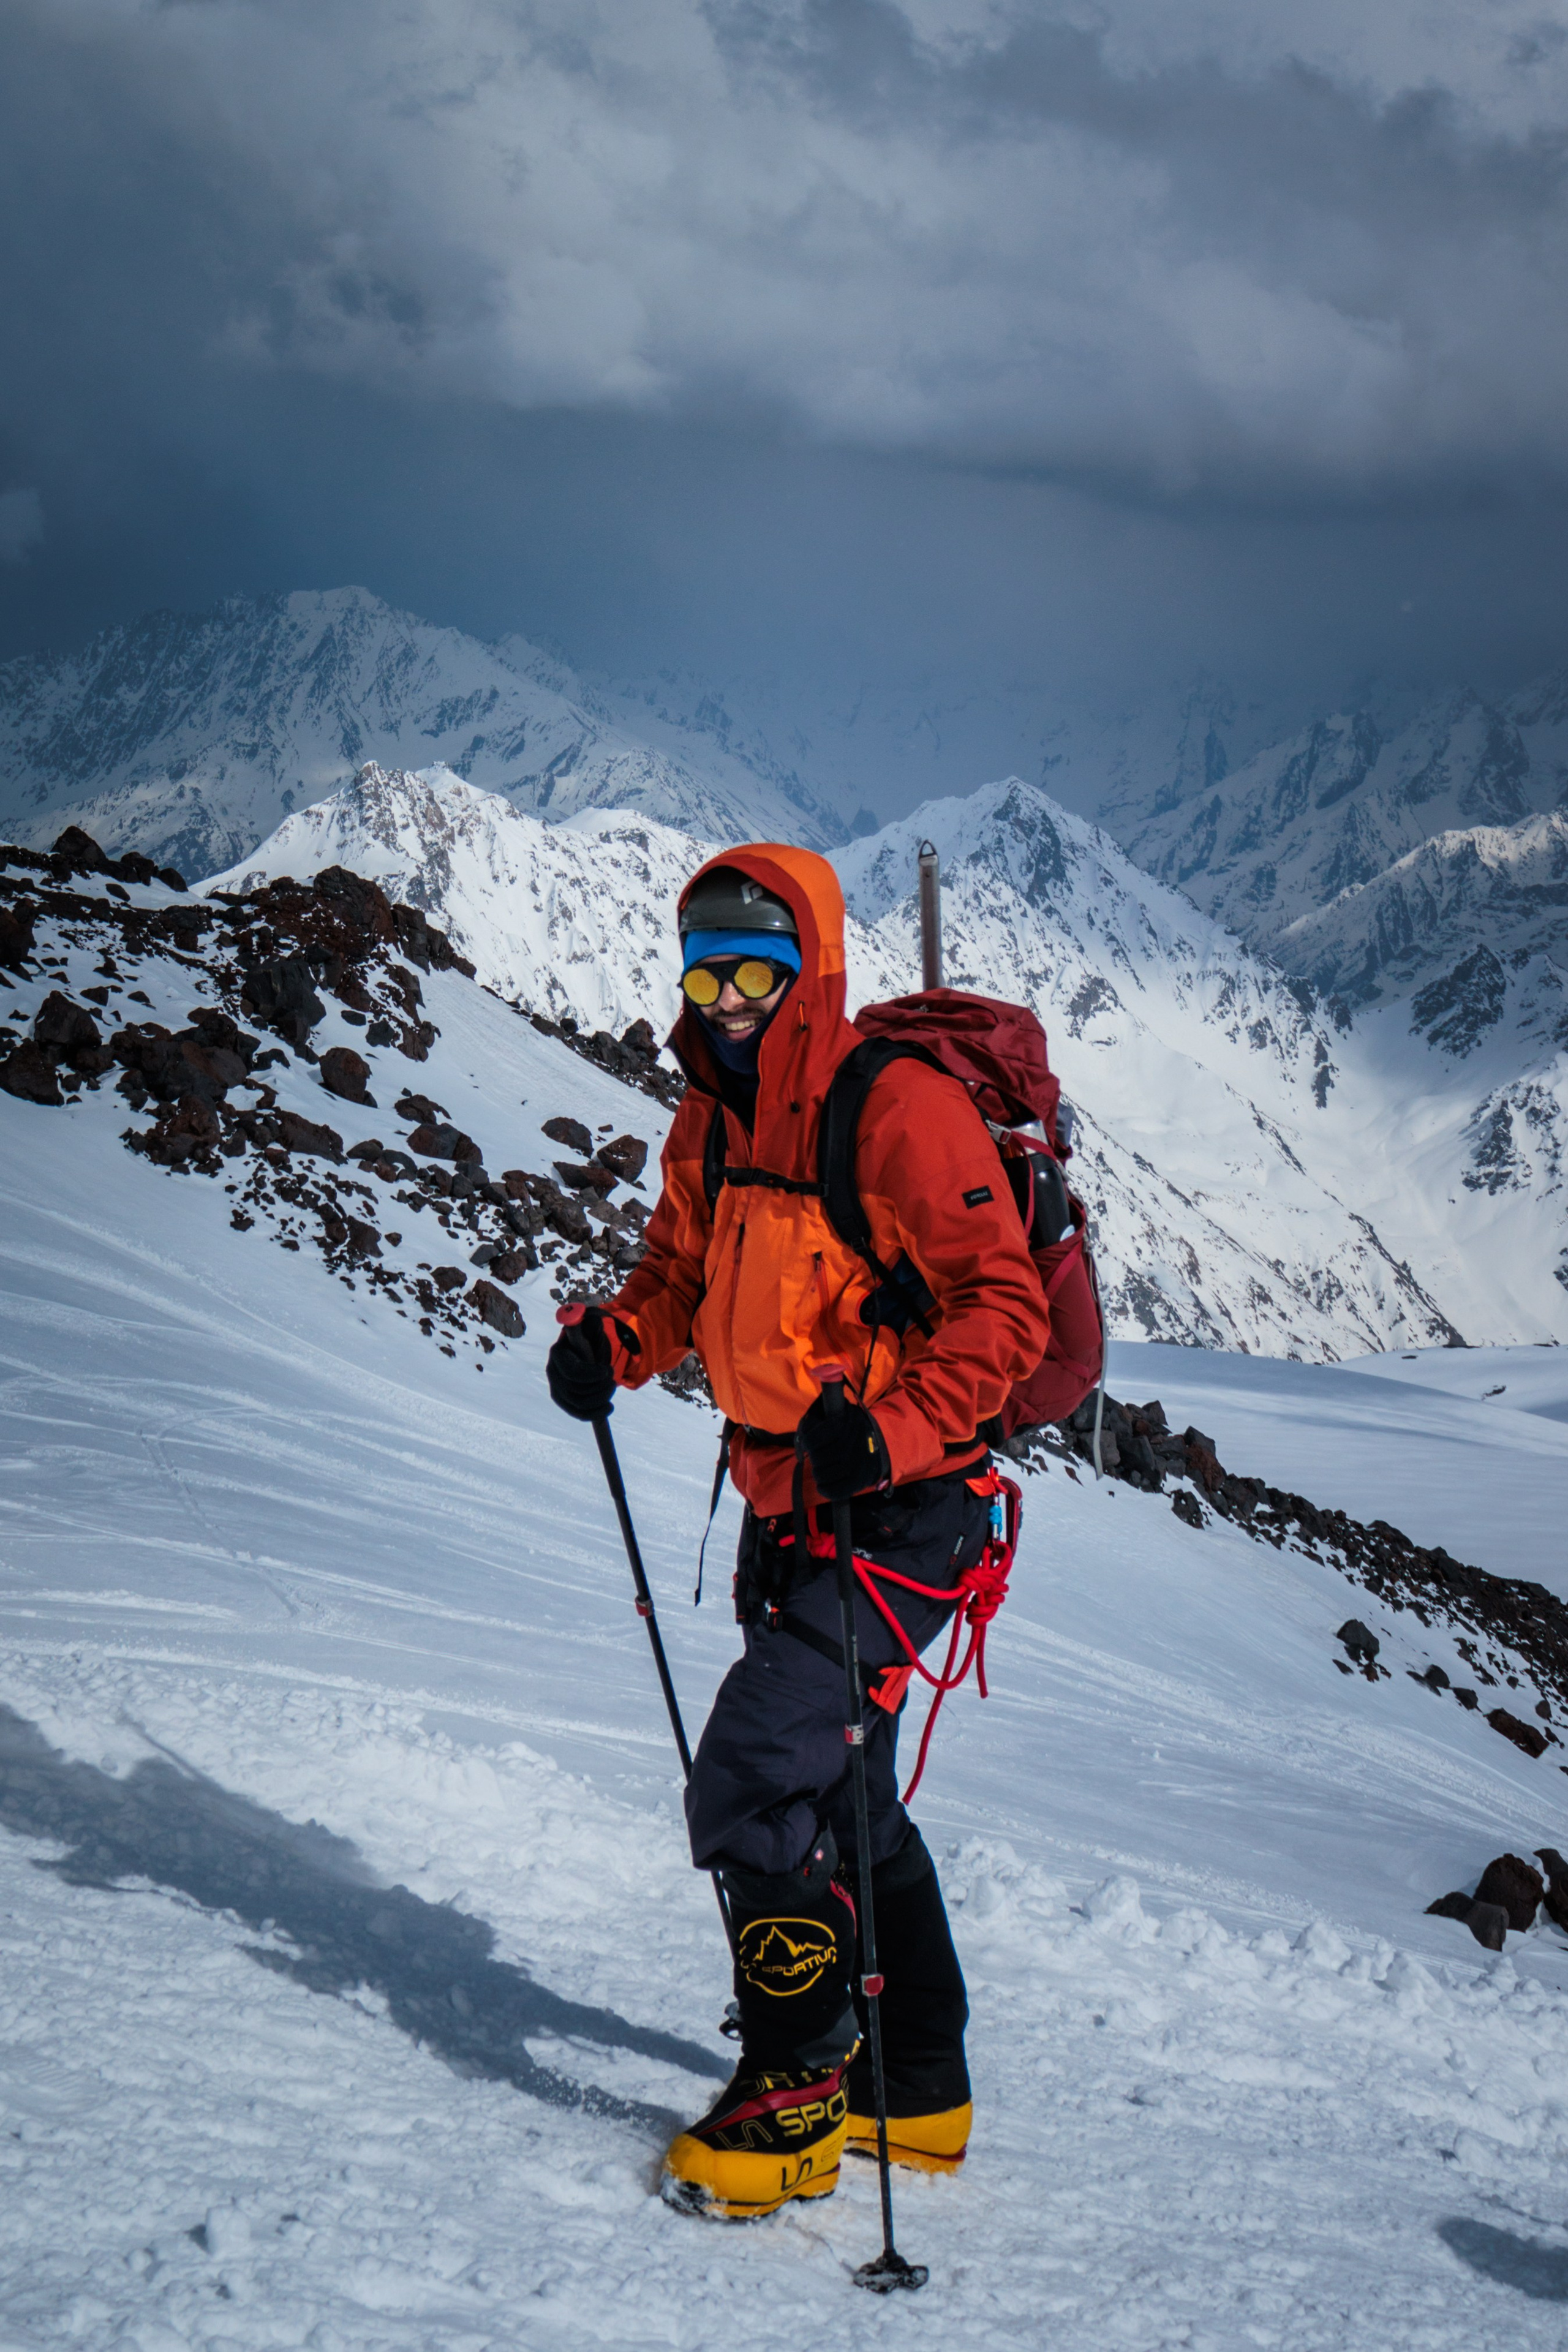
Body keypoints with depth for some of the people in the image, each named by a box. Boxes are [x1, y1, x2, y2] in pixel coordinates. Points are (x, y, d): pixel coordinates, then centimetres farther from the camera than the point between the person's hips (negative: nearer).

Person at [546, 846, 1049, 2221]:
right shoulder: (713, 1125, 8)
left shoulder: (897, 1110, -18)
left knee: (756, 1787, -14)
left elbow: (1003, 1309, -20)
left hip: (899, 1507, -9)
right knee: (835, 1792, 19)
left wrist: (891, 1431, -33)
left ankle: (797, 2098, 2)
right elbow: (684, 1280, 19)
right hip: (792, 1506, 9)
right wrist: (612, 1344, -2)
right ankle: (918, 2093, 35)